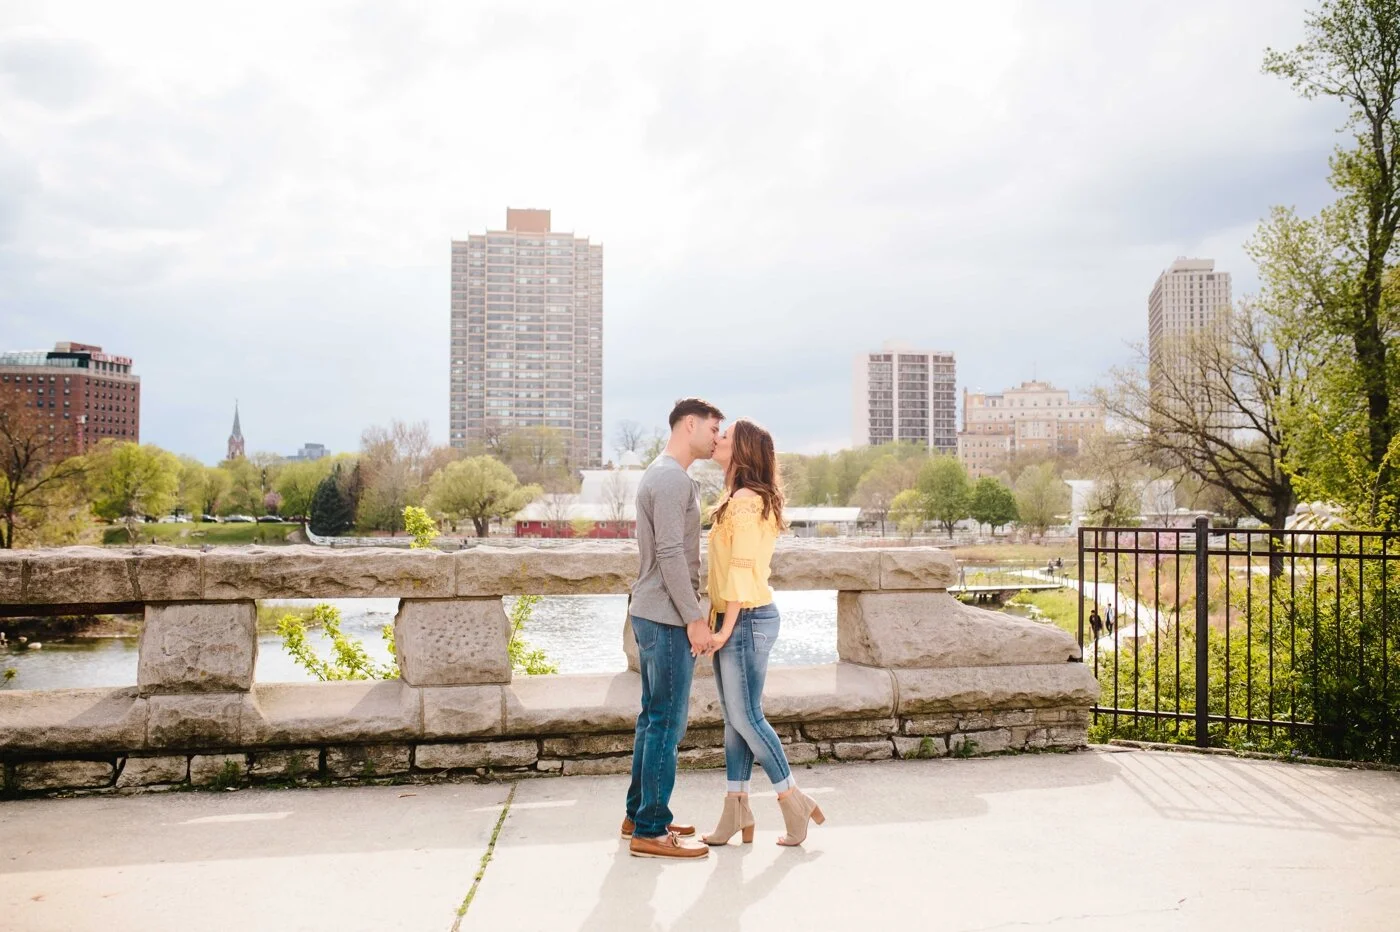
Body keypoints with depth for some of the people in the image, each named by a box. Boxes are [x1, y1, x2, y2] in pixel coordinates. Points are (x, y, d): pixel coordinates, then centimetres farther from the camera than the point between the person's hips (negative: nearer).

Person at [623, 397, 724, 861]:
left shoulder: (663, 475, 18)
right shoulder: (672, 478, -15)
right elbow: (670, 554, -21)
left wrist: (690, 614, 21)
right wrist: (694, 619, -18)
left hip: (652, 615, 10)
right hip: (666, 618, -10)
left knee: (655, 718, 16)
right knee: (667, 722, -5)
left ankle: (640, 814, 25)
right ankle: (650, 831, 2)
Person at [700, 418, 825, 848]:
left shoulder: (745, 499, -15)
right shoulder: (741, 498, 15)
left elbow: (741, 569, -19)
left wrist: (726, 628, -17)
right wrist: (718, 620, 15)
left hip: (746, 619, -10)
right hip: (738, 619, 10)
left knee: (745, 717, -2)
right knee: (733, 716, 11)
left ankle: (795, 803, 10)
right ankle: (736, 810, 19)